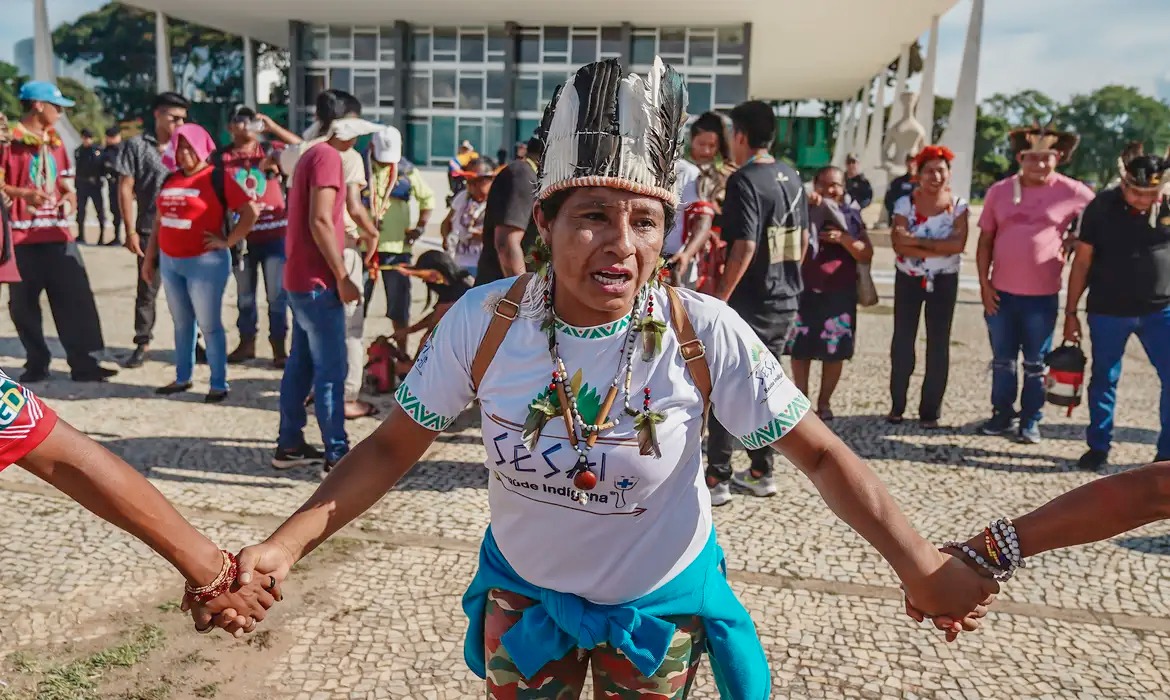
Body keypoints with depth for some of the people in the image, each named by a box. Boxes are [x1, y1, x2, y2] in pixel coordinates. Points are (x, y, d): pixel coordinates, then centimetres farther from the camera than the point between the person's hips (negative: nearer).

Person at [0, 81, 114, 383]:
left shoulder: (55, 140, 15)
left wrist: (69, 193, 3)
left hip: (57, 233, 6)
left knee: (76, 299, 1)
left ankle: (83, 363, 6)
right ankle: (37, 363, 16)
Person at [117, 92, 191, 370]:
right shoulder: (136, 145, 2)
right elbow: (125, 188, 0)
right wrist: (130, 231, -6)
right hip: (150, 230, -2)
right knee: (147, 289, 4)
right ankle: (142, 344, 14)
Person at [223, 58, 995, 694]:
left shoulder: (706, 334, -24)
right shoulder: (483, 322, -21)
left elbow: (822, 454, -17)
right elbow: (393, 446, -11)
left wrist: (920, 566, -26)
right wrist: (287, 543, -21)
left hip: (661, 603, -1)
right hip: (522, 593, 1)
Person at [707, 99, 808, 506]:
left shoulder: (744, 180, -15)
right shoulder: (792, 178, 10)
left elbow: (744, 246, -23)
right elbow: (803, 240, 15)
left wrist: (719, 298, -19)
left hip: (748, 304, -8)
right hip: (784, 303, 8)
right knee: (763, 384, 16)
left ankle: (717, 479, 4)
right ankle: (761, 472, 22)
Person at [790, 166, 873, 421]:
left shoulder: (851, 216, 6)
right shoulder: (804, 211, 4)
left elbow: (866, 255, 0)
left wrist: (843, 238, -16)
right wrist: (807, 208, -21)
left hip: (840, 293, 1)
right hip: (805, 291, -1)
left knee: (835, 351, 3)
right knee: (801, 349, 2)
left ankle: (824, 402, 17)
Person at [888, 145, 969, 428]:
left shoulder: (958, 205, -5)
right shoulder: (905, 203, -6)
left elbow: (959, 244, -18)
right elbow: (899, 245, -17)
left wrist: (917, 241, -23)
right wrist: (939, 249, -21)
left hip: (944, 281, 0)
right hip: (909, 279, 0)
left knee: (938, 344, 3)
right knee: (902, 341, 5)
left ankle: (930, 410, 12)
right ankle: (897, 404, 17)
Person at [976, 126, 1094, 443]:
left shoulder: (1071, 192, -4)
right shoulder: (999, 191, 1)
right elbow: (985, 240, 4)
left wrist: (1074, 239, -2)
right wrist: (984, 284, -1)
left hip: (1043, 296, -2)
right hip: (1001, 292, 2)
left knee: (1035, 363, 9)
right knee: (1002, 360, 13)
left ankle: (1030, 421, 21)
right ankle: (1002, 415, 27)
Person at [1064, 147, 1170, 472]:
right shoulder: (1102, 207, -6)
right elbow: (1082, 262, -2)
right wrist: (1070, 312, -2)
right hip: (1108, 311, -1)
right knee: (1103, 379, 9)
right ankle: (1098, 447, 23)